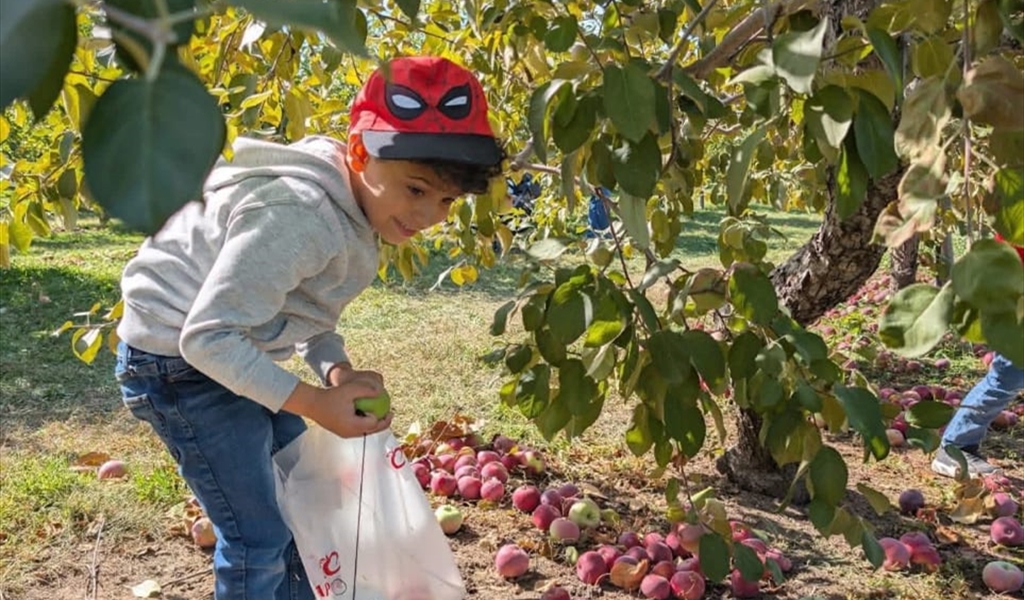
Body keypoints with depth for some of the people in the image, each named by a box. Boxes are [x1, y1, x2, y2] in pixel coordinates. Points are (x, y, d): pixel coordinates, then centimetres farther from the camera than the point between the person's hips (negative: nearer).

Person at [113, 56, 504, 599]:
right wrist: (315, 403, -31)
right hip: (179, 360, -9)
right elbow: (207, 337, -31)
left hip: (232, 353, 9)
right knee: (258, 540, -4)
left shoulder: (356, 208, -3)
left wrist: (335, 370, -12)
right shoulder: (297, 215, -32)